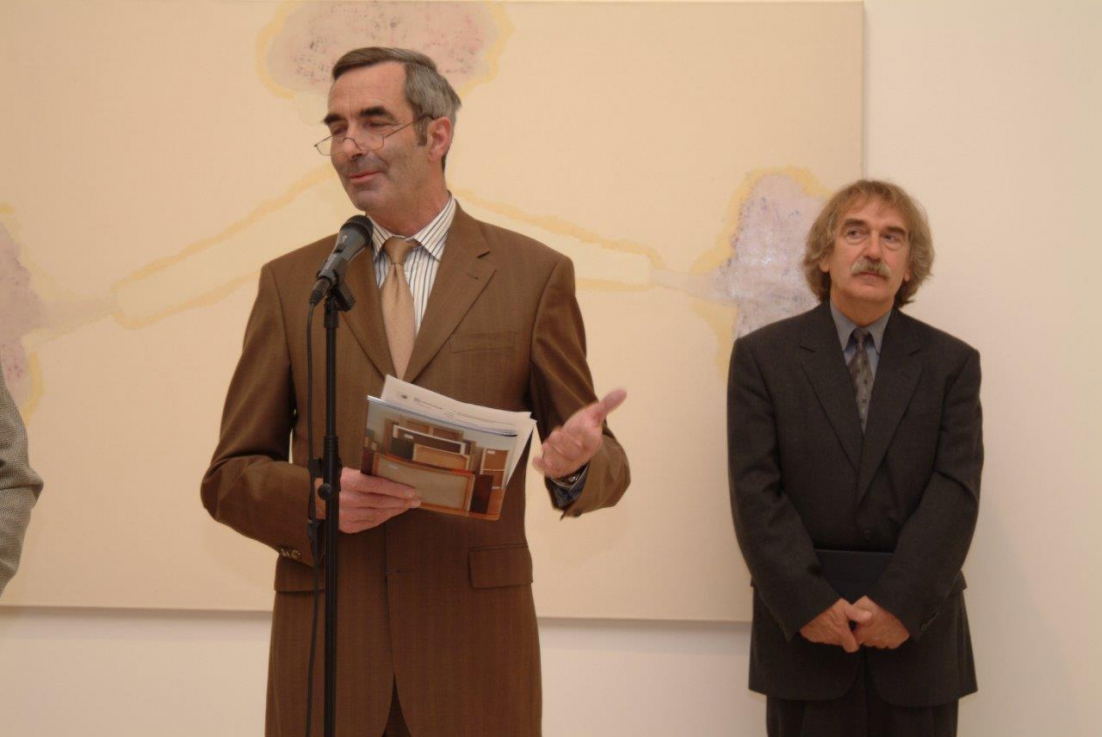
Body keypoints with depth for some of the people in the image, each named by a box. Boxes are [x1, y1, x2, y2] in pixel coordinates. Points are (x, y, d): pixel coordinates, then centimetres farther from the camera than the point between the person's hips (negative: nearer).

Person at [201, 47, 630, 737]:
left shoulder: (534, 275, 4)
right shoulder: (290, 283, 9)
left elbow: (607, 466, 7)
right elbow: (230, 475, 9)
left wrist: (579, 462, -17)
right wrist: (313, 498, -12)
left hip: (473, 651, -1)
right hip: (328, 647, 1)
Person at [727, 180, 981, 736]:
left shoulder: (952, 364, 6)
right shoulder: (762, 356, 3)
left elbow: (955, 491, -4)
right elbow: (755, 492, -4)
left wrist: (901, 604, -14)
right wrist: (807, 602, -14)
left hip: (919, 633, 1)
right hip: (802, 631, -1)